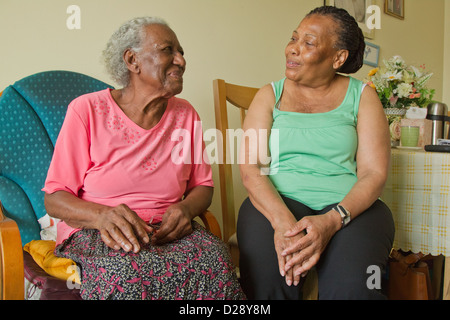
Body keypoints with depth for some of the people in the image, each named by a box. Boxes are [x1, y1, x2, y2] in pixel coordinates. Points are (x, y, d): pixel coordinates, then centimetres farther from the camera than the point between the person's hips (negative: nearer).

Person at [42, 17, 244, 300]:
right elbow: (55, 199, -5)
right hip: (93, 233, -3)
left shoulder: (185, 114, 7)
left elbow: (203, 186, 13)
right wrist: (103, 216, -26)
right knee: (126, 274, -38)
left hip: (166, 231, 4)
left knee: (215, 260, -28)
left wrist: (185, 208, -12)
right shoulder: (87, 110, -5)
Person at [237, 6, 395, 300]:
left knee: (352, 286, -31)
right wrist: (282, 220, -21)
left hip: (350, 207, 0)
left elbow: (374, 173, -1)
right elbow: (250, 168, -2)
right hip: (277, 203, 1)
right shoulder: (271, 94, 11)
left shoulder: (361, 96, 9)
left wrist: (332, 220, -20)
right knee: (268, 277, -31)